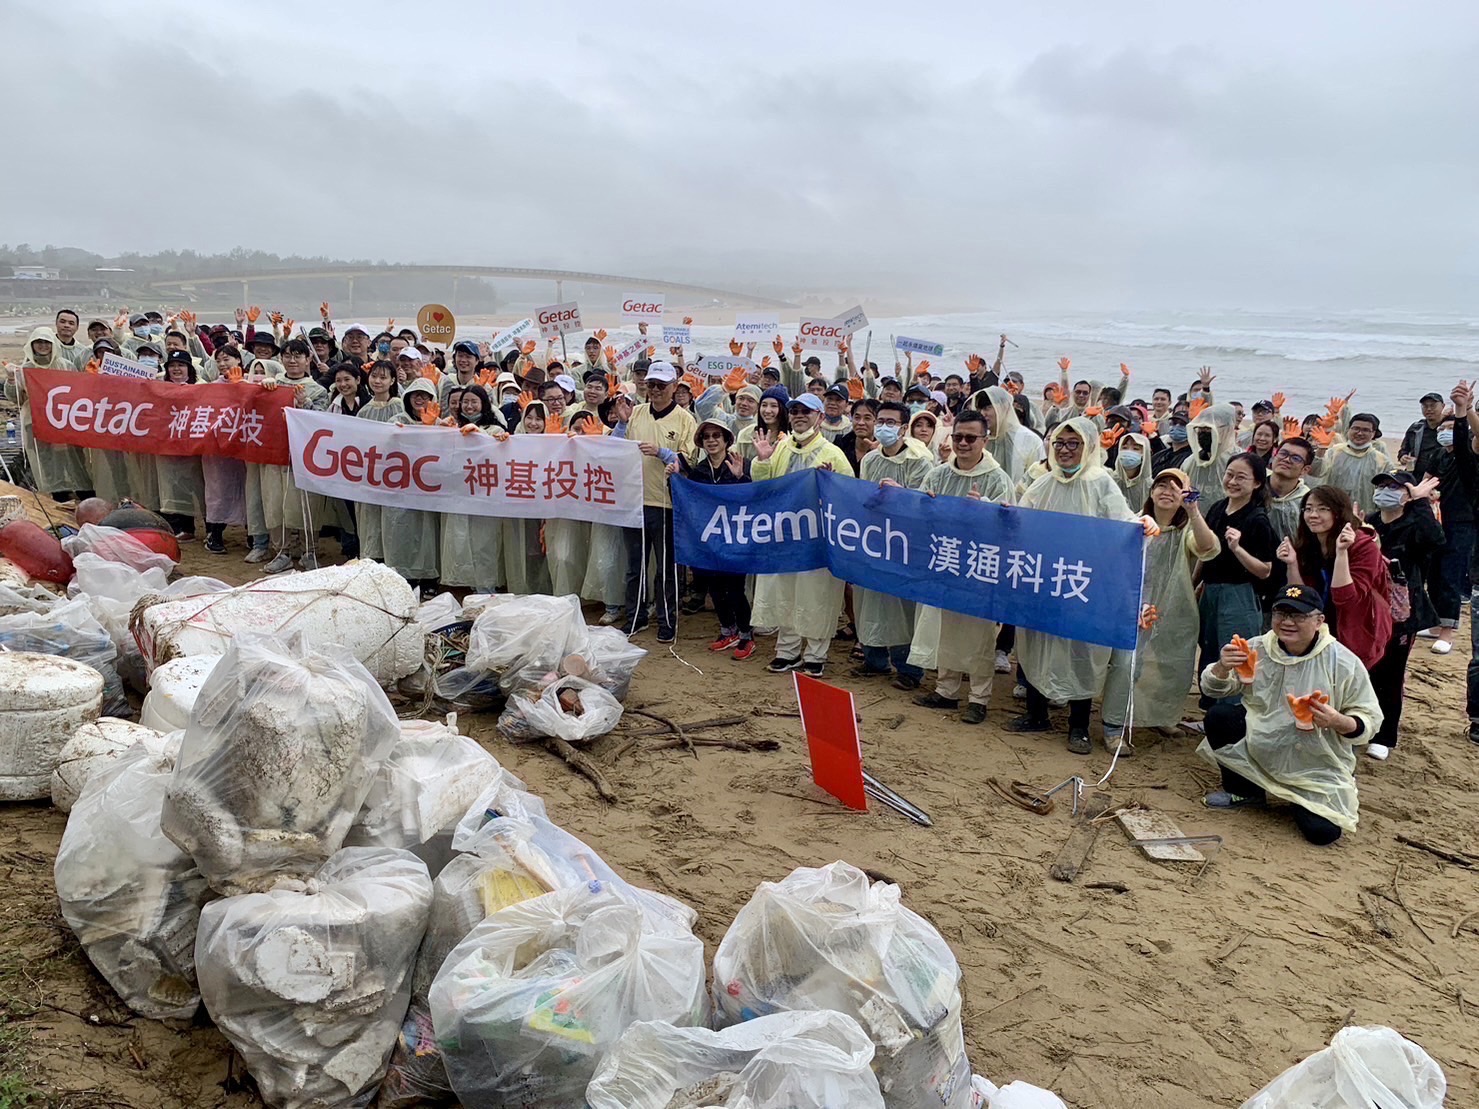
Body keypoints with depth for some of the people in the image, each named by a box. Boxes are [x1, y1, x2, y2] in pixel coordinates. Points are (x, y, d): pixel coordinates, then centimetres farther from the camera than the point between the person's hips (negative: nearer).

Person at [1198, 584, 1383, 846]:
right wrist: (1222, 667, -26)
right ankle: (1245, 792, 6)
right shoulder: (1259, 648, -7)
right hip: (1259, 751, 3)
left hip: (1318, 767, -3)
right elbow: (1214, 687, -2)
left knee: (1321, 831, -18)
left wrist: (1339, 722, -33)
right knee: (1219, 717, -17)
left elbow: (1370, 720, -10)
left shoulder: (1343, 663, -15)